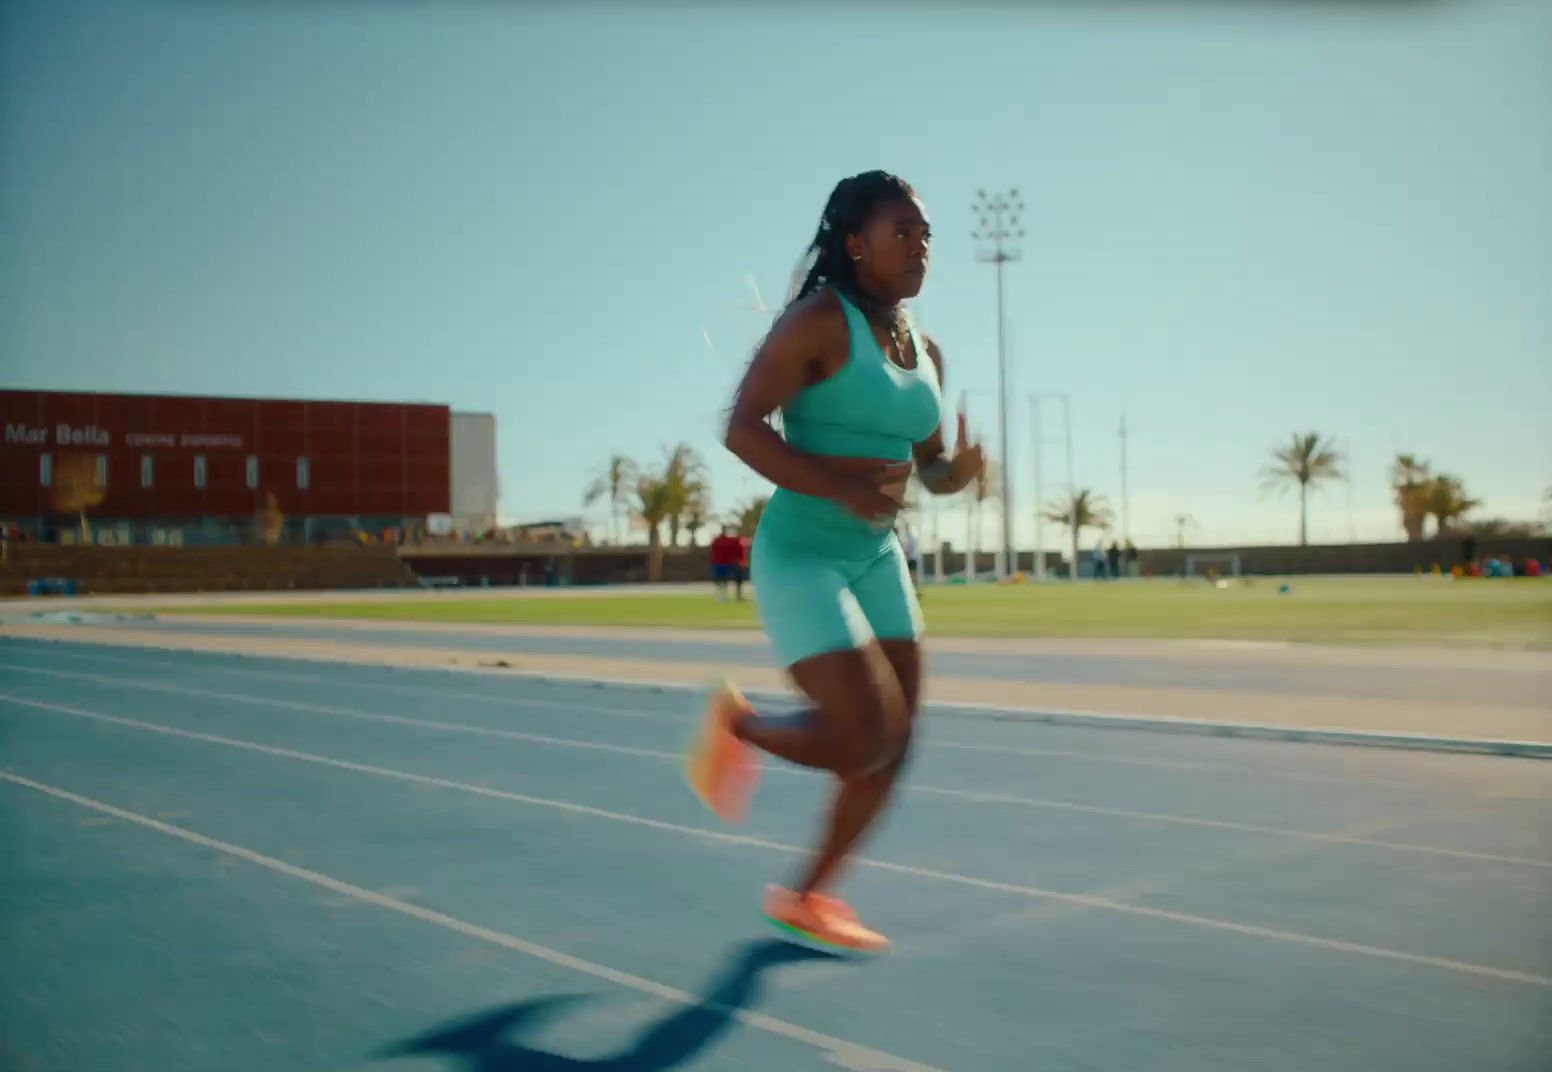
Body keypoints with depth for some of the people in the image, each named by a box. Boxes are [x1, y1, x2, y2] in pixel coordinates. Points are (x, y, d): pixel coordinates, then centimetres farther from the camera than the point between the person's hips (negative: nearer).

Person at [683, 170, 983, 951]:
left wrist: (960, 469, -6)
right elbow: (743, 428, -19)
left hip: (876, 558, 8)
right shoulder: (820, 321, -12)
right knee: (866, 739, -15)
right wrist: (837, 486, -30)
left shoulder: (926, 353, 10)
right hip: (799, 555, -8)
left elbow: (932, 468, 18)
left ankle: (807, 897, 23)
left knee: (895, 743, 6)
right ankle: (735, 723, 15)